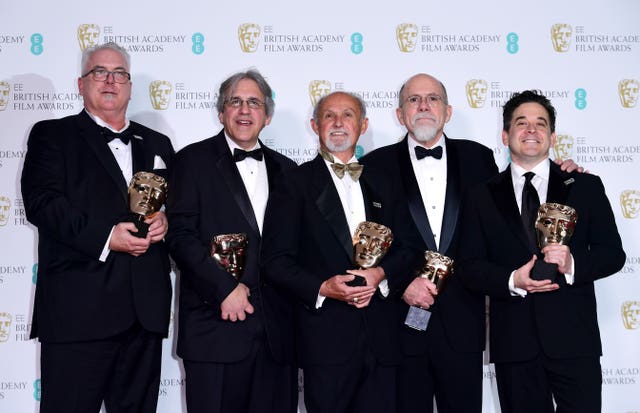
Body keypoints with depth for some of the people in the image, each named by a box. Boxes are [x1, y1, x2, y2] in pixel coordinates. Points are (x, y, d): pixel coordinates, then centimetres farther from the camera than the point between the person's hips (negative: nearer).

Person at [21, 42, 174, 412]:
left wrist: (165, 222, -4)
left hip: (145, 312, 4)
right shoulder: (52, 135, 6)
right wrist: (104, 238, -19)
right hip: (78, 311, -4)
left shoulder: (157, 144, 19)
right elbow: (41, 202, -8)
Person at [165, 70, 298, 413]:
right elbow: (180, 233, -7)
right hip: (216, 329, -4)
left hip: (277, 332, 4)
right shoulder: (194, 160, 2)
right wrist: (224, 287, -13)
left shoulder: (286, 169, 15)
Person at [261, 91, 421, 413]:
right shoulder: (295, 184, 2)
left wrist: (381, 274, -7)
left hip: (380, 336, 4)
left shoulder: (381, 184, 16)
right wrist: (322, 288, -17)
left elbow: (408, 248, 13)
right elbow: (275, 262, -3)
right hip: (325, 337, -3)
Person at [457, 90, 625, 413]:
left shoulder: (585, 187, 6)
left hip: (574, 337, 0)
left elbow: (613, 253, 4)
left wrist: (573, 264, -15)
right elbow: (468, 266, 3)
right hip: (513, 342, 1)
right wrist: (512, 281, -15)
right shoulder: (482, 197, 7)